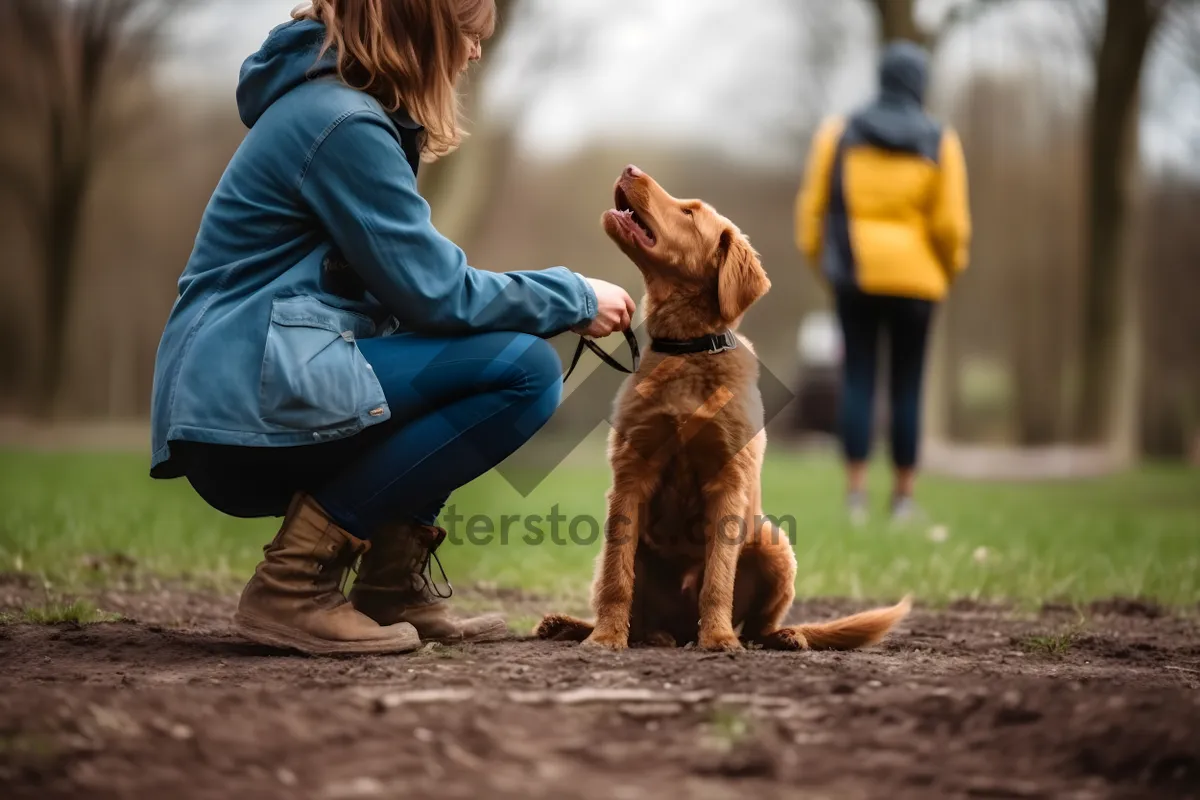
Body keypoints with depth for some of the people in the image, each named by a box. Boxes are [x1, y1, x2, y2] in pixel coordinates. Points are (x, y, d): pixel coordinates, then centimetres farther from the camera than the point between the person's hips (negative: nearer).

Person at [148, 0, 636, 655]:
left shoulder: (334, 104, 19)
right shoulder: (342, 123, -14)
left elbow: (408, 282, 20)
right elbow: (434, 292, -14)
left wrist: (563, 301, 10)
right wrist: (575, 299, -1)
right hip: (247, 402, -11)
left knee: (512, 350, 20)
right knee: (525, 370, -18)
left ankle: (393, 585, 9)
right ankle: (296, 579, -15)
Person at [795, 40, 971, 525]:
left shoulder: (839, 134, 1)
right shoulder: (939, 143, -1)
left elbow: (813, 205, 1)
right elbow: (951, 222, -4)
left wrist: (817, 257, 14)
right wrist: (951, 267, 14)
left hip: (855, 274, 1)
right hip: (916, 278, -1)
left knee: (857, 380, 4)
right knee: (906, 387, 6)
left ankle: (856, 489, -3)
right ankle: (903, 496, 8)